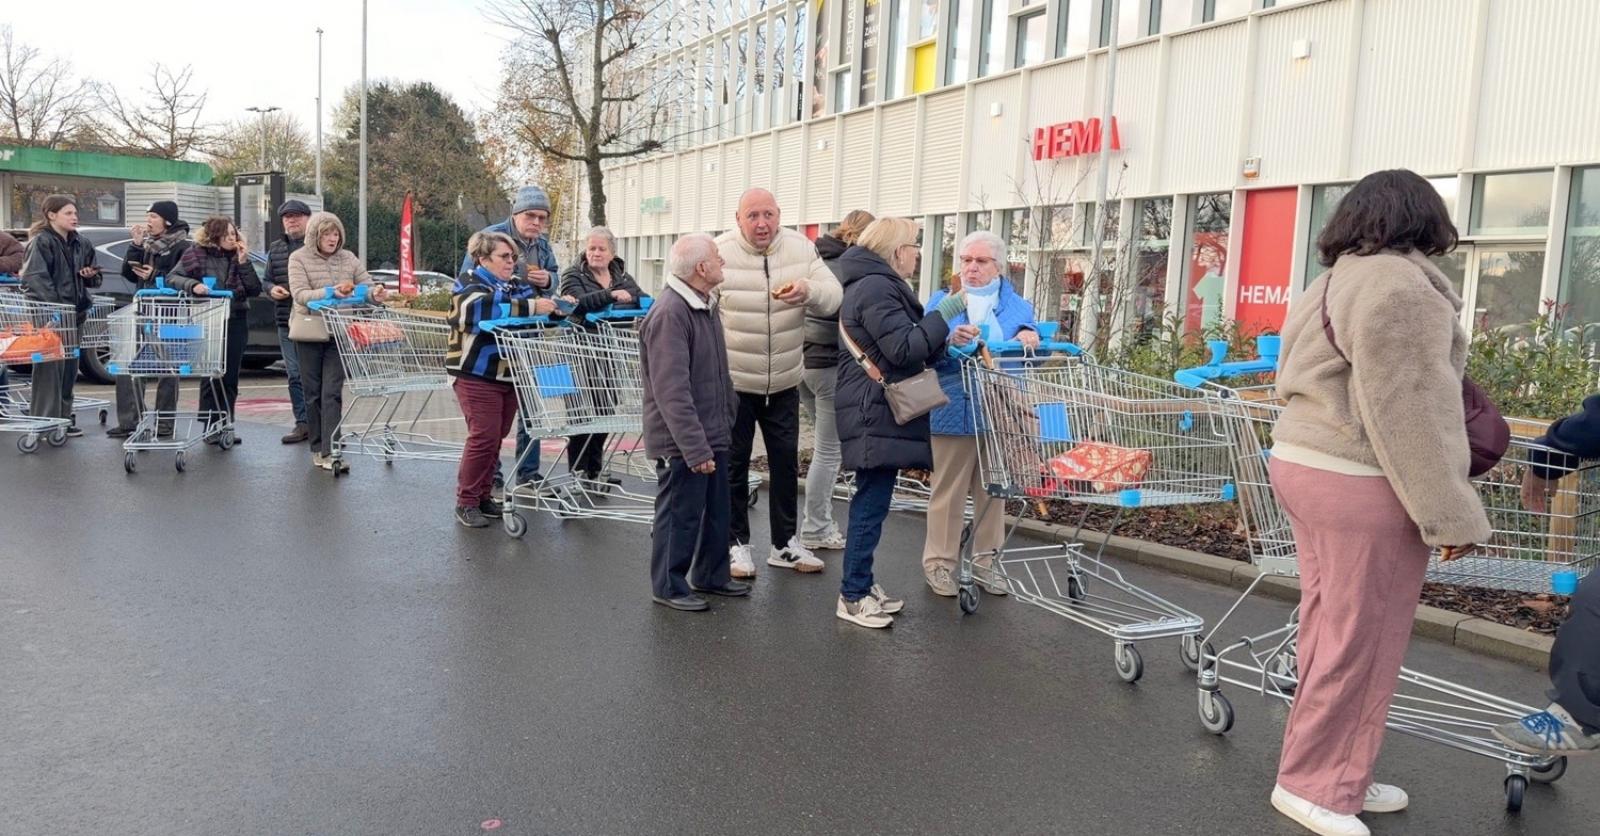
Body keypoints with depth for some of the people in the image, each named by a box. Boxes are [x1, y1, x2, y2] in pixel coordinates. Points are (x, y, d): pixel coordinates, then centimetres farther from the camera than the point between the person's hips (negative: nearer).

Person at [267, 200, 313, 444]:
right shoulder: (275, 249, 16)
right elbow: (267, 280, 23)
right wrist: (272, 289, 1)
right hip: (286, 323, 6)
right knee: (294, 375, 8)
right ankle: (302, 423, 15)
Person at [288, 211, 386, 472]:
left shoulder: (348, 258, 9)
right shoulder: (299, 258, 0)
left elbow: (366, 284, 8)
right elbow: (300, 294, -12)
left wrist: (375, 293, -17)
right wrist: (330, 292, -28)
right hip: (309, 332, -1)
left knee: (333, 392, -6)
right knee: (313, 392, 7)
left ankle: (329, 452, -9)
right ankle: (317, 448, 18)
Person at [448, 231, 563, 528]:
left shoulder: (513, 286, 16)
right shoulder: (470, 285, -7)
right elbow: (488, 308, -28)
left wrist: (558, 305, -4)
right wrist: (531, 307, -33)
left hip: (507, 375, 7)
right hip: (477, 375, -7)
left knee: (496, 437, 10)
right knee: (483, 437, -9)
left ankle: (484, 497, 20)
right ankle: (466, 502, 2)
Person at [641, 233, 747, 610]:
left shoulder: (706, 306, 10)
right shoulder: (669, 314, -21)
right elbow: (672, 391, -26)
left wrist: (727, 421, 18)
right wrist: (695, 448, -27)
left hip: (712, 435, 9)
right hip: (682, 442, -9)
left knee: (717, 510, 18)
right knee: (680, 514, 3)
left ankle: (710, 575, 34)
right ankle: (669, 586, 19)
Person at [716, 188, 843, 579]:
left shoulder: (801, 248, -3)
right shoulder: (720, 252, -12)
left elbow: (833, 297, -8)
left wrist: (808, 291, -31)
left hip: (784, 382, 4)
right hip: (732, 381, -3)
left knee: (786, 462, 13)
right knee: (734, 463, 7)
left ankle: (784, 543, 27)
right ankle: (736, 543, 21)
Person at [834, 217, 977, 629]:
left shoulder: (875, 286, 20)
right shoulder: (876, 288, -14)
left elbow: (904, 349, 22)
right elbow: (904, 350, -19)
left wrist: (947, 339, 9)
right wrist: (946, 312, -14)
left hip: (878, 413, 11)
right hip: (877, 415, -11)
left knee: (871, 501, 14)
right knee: (872, 504, -7)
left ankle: (861, 585, 22)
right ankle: (853, 597, -1)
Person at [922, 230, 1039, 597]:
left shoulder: (1016, 304, 11)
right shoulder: (942, 301, 8)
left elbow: (1033, 340, -3)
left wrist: (1028, 334, -26)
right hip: (955, 412, -2)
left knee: (993, 489, 11)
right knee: (948, 490, 3)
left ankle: (985, 561, 23)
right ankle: (939, 563, 13)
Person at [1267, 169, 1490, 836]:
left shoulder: (1335, 283, 17)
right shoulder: (1399, 286, -13)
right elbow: (1407, 412, -19)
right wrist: (1450, 513, -15)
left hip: (1305, 463, 10)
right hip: (1361, 484, -10)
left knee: (1330, 629, 14)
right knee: (1361, 641, 0)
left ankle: (1332, 775, 23)